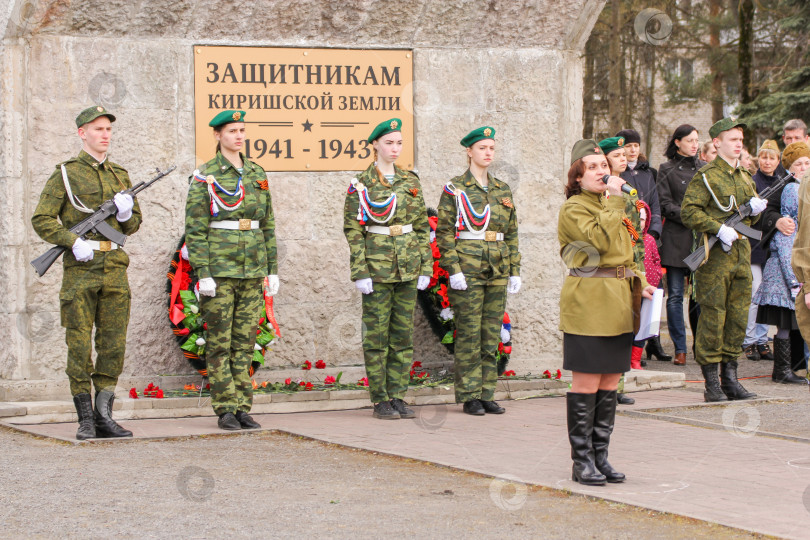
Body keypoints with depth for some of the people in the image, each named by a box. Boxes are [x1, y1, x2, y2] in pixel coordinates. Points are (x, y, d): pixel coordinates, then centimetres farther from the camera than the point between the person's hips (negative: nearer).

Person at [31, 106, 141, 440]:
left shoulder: (120, 175, 16)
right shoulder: (66, 174, 2)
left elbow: (134, 225, 21)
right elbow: (41, 220, -2)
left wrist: (126, 214, -2)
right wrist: (73, 242, -15)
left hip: (115, 268, 4)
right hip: (80, 269, -4)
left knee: (114, 346, 2)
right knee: (79, 346, -3)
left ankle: (104, 416, 7)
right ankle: (85, 420, 2)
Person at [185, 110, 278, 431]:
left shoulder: (257, 174, 11)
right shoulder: (205, 176, -4)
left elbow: (268, 224, 15)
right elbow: (195, 229, -7)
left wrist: (273, 269, 10)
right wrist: (203, 273, -14)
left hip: (252, 269, 5)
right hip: (219, 268, -5)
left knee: (245, 342, 6)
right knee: (219, 343, -1)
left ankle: (243, 408, 10)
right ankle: (225, 410, 3)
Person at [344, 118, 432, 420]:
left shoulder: (411, 182, 9)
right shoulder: (361, 185, -3)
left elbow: (423, 227, 11)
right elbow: (353, 231, -5)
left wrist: (425, 268, 5)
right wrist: (360, 273, -12)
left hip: (407, 268, 4)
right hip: (377, 267, -4)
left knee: (403, 334, 6)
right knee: (377, 334, -1)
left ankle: (397, 397, 12)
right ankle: (380, 401, 4)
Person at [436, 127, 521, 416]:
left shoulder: (502, 190, 13)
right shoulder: (455, 189, -2)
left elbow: (512, 234, 16)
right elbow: (444, 232, -6)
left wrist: (514, 271, 9)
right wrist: (454, 269, -14)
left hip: (497, 271, 5)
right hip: (468, 269, -5)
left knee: (492, 334, 6)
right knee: (469, 333, -4)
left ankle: (487, 394, 11)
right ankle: (469, 397, 1)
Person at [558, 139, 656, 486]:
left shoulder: (610, 205, 18)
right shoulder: (573, 209, -7)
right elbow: (601, 240, -22)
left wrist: (639, 283, 10)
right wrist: (615, 200, -17)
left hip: (617, 304, 8)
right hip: (587, 304, -8)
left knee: (609, 384, 9)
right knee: (587, 383, -6)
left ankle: (601, 456, 15)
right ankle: (582, 461, 0)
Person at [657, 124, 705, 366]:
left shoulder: (705, 169, 15)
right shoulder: (666, 170, 6)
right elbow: (665, 205, 0)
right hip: (676, 239, -2)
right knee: (675, 295, -4)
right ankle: (680, 349, 0)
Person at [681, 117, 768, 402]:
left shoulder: (745, 177, 17)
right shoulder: (706, 176, -6)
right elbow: (688, 211, -14)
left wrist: (755, 209, 2)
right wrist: (719, 228, -21)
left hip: (741, 253, 7)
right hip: (715, 254, -7)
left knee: (738, 317, 8)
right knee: (713, 317, -5)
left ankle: (730, 378, 15)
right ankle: (711, 383, 0)